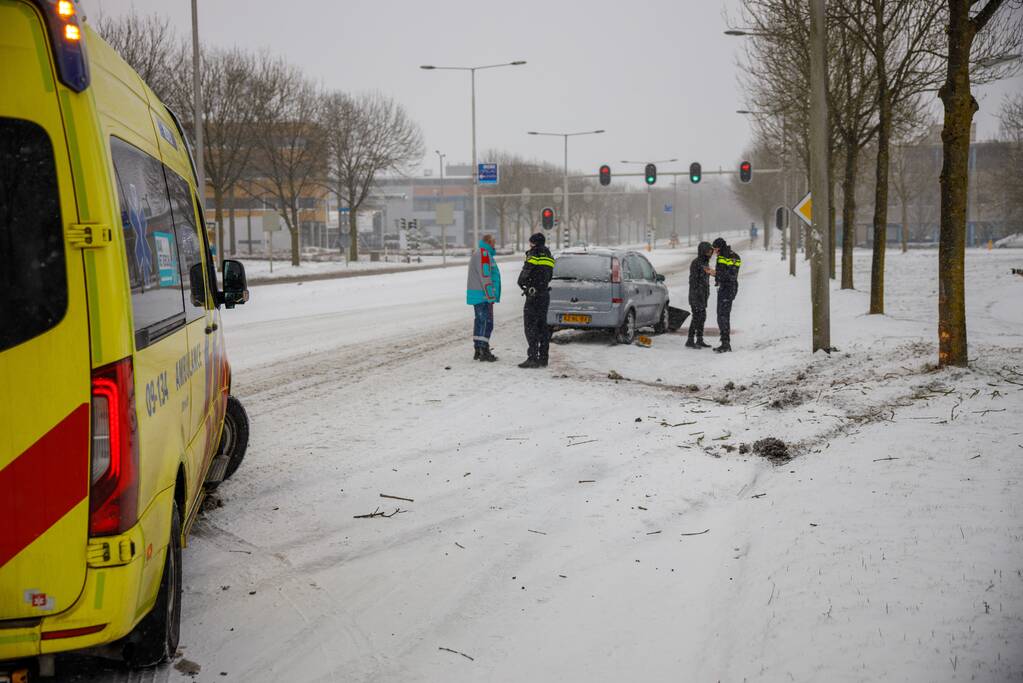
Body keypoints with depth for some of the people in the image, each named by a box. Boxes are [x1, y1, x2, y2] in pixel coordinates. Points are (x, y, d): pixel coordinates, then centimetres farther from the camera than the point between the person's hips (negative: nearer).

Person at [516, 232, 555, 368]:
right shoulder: (549, 257, 15)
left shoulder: (534, 254, -10)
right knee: (542, 326, 12)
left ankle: (533, 358, -12)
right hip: (545, 294, 8)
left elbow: (525, 273, -11)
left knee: (530, 326, -7)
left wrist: (521, 283, 7)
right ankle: (543, 358, 13)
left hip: (534, 295, -8)